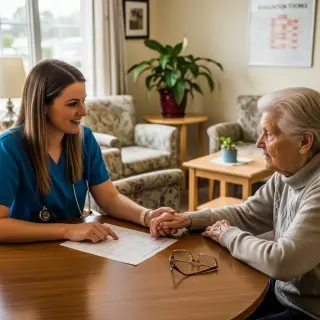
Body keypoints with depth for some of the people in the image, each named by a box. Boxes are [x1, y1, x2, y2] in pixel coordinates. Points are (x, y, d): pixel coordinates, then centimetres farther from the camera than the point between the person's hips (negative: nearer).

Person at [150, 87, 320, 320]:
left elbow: (281, 262, -34)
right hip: (282, 290, 7)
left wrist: (228, 235, -17)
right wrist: (188, 219, -6)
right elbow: (246, 214, 8)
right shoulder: (286, 175, -1)